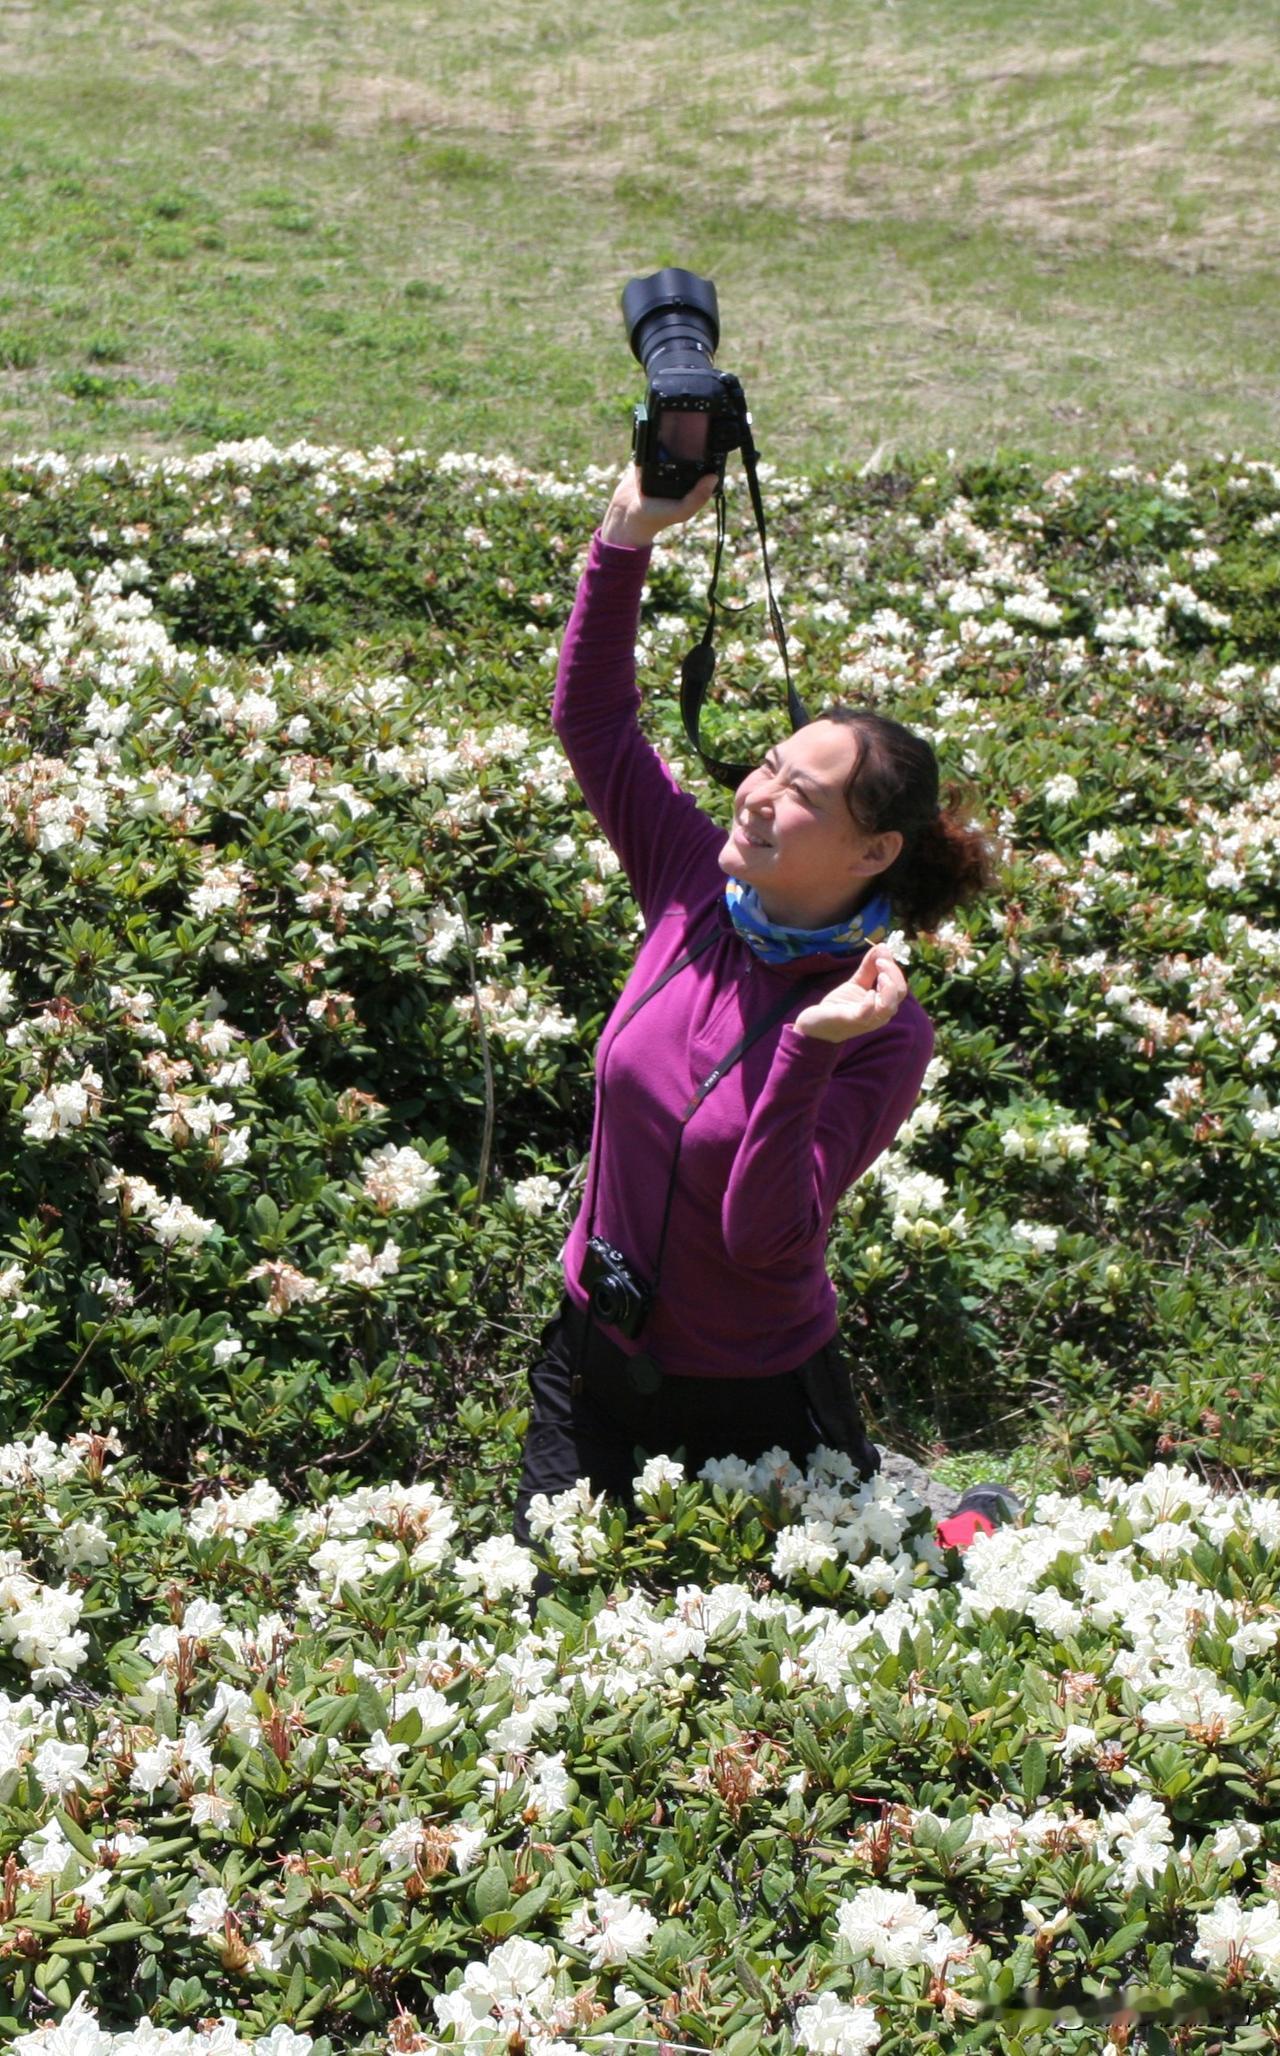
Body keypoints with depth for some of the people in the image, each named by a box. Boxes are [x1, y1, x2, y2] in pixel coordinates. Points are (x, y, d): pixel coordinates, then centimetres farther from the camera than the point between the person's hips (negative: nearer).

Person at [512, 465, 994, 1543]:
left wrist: (808, 1050, -40)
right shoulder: (701, 888, -11)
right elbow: (593, 720, -5)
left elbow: (764, 1239, -30)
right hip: (592, 1357, 5)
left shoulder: (882, 1033, -23)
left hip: (753, 1402, -4)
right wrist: (626, 538, -16)